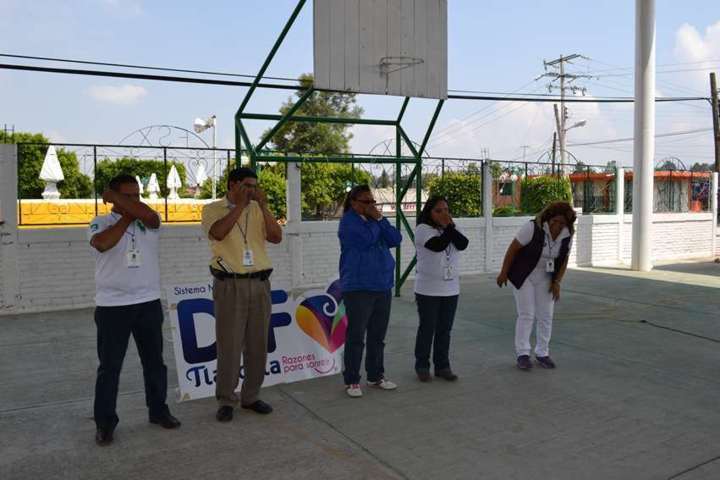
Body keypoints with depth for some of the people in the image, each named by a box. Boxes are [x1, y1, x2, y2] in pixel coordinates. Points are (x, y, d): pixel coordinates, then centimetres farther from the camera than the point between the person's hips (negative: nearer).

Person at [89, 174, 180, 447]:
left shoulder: (149, 222, 5)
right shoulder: (100, 223, 0)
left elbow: (149, 214, -20)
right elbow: (102, 244, -23)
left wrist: (113, 197, -10)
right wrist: (125, 217, -10)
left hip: (148, 303, 3)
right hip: (112, 306, -2)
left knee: (154, 361, 13)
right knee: (109, 366, 6)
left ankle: (158, 410, 29)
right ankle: (105, 422, 18)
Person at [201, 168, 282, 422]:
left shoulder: (259, 210, 10)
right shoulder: (213, 209, 1)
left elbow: (276, 237, -3)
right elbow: (217, 233, -19)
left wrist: (263, 205, -9)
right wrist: (240, 205, -15)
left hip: (260, 284, 4)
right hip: (230, 285, -4)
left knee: (257, 344, 7)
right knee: (229, 345, -1)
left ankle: (251, 396, 20)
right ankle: (226, 401, 11)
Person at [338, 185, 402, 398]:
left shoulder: (375, 219, 14)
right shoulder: (349, 221, -6)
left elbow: (396, 239, 2)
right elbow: (366, 239, -22)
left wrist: (379, 218, -5)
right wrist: (374, 221, -9)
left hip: (383, 287, 7)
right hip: (358, 288, -7)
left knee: (378, 336, 13)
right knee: (356, 336, -2)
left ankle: (376, 376, 25)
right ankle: (351, 381, 8)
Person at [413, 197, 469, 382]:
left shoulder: (451, 228, 10)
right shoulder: (423, 229, -8)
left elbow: (463, 244, -8)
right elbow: (438, 245, -24)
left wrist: (450, 226, -14)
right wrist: (447, 228, -12)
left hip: (450, 289, 5)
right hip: (428, 290, -5)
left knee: (444, 330, 10)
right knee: (427, 329, 4)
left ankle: (442, 366, 20)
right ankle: (422, 366, 17)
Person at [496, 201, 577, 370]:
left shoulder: (567, 236, -8)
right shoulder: (533, 227, -24)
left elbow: (563, 260, 4)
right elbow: (513, 248, -17)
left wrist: (557, 282, -5)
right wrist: (504, 273, -13)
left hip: (545, 278, 5)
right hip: (523, 275, -5)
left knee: (545, 316, 4)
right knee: (526, 314, -7)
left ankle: (542, 354, 15)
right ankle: (522, 354, 0)